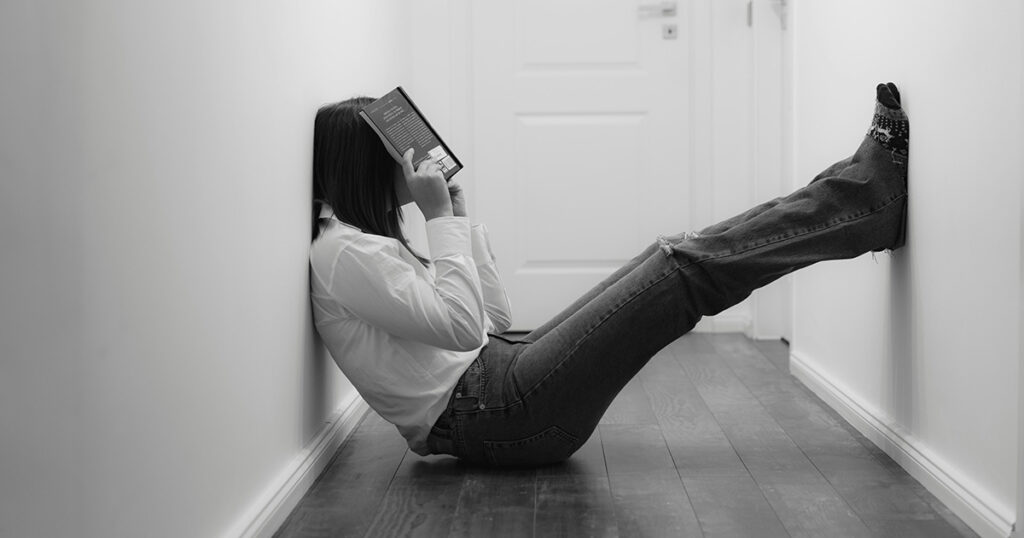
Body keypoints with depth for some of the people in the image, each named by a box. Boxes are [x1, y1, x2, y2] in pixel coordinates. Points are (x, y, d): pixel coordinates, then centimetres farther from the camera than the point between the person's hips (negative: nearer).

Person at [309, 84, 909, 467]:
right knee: (688, 267, -12)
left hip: (497, 374, 10)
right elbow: (462, 327, -22)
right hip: (491, 416, -10)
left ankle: (874, 195, 7)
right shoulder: (342, 253, -12)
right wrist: (440, 218, -13)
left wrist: (463, 217, 13)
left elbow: (495, 320, 19)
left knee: (679, 256, 4)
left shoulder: (364, 241, 19)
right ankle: (877, 185, -1)